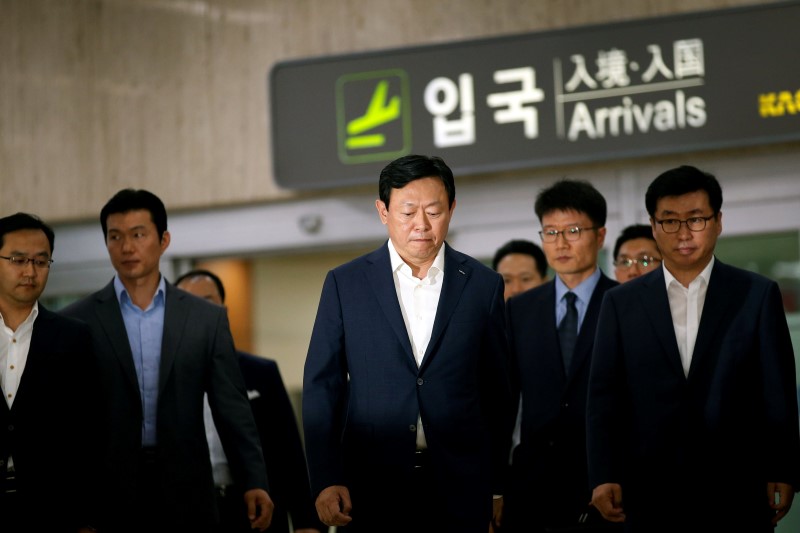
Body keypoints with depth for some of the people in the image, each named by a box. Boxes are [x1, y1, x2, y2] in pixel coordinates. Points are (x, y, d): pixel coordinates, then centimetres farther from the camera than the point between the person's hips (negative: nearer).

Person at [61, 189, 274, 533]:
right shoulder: (77, 322, 3)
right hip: (108, 496, -1)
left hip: (185, 495, 1)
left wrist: (254, 482, -6)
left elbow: (231, 408, 4)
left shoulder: (207, 319, 6)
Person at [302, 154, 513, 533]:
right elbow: (321, 386, 3)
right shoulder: (345, 284, 3)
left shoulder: (483, 284, 5)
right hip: (373, 484, 0)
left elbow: (498, 391, 8)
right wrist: (326, 481, -6)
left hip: (459, 485, 1)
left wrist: (498, 487, 6)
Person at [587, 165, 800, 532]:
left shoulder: (757, 295, 5)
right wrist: (603, 476, -3)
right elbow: (604, 395, 5)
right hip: (651, 498, 1)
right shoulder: (621, 303, 8)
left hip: (737, 492, -1)